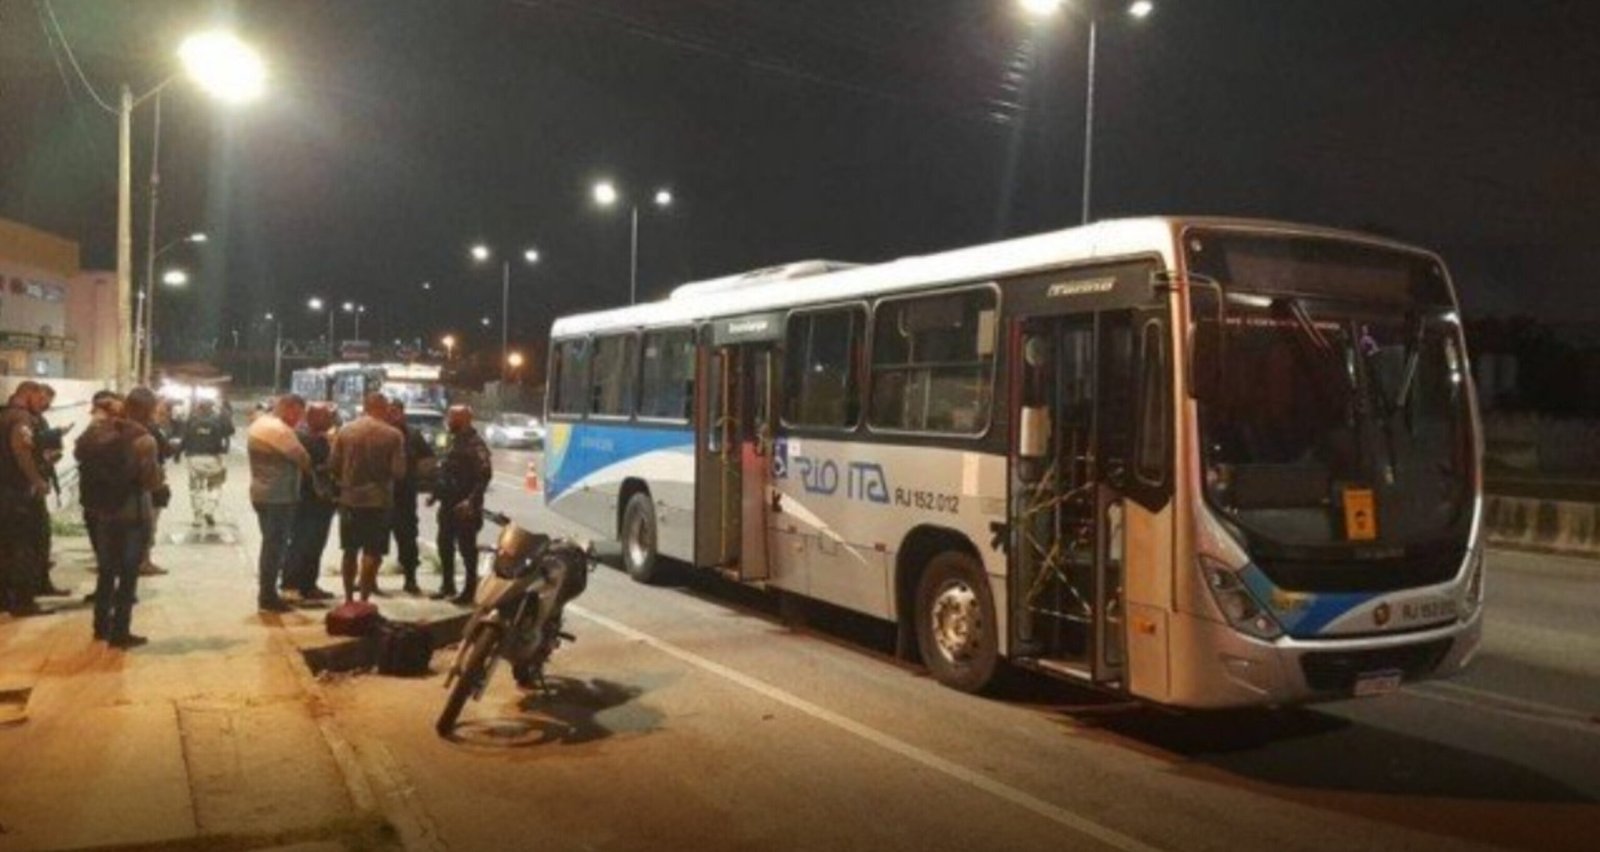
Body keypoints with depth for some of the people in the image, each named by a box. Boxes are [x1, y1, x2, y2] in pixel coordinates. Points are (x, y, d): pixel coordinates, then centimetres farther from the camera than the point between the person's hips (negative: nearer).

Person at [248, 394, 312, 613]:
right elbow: (304, 460, -16)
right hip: (279, 497, -10)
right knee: (276, 546, -2)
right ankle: (268, 596, 3)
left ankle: (266, 593, 23)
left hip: (260, 493, 10)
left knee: (270, 544, 17)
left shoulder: (258, 424, 12)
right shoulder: (281, 430, -19)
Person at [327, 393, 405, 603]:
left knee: (350, 551, 16)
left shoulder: (345, 432, -1)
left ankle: (349, 598, 23)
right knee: (372, 553, 3)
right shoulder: (393, 435, -9)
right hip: (378, 499, -3)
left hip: (350, 498, 4)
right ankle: (364, 599, 2)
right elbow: (399, 471, -11)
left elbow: (333, 465, 0)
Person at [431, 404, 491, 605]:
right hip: (448, 504, 9)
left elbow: (484, 475, -22)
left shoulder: (475, 444, -14)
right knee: (445, 545, 15)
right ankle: (448, 585, 27)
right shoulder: (454, 441, 16)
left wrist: (472, 500, -28)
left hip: (464, 507, -9)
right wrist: (436, 494, 19)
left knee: (467, 548, -3)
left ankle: (470, 589, 5)